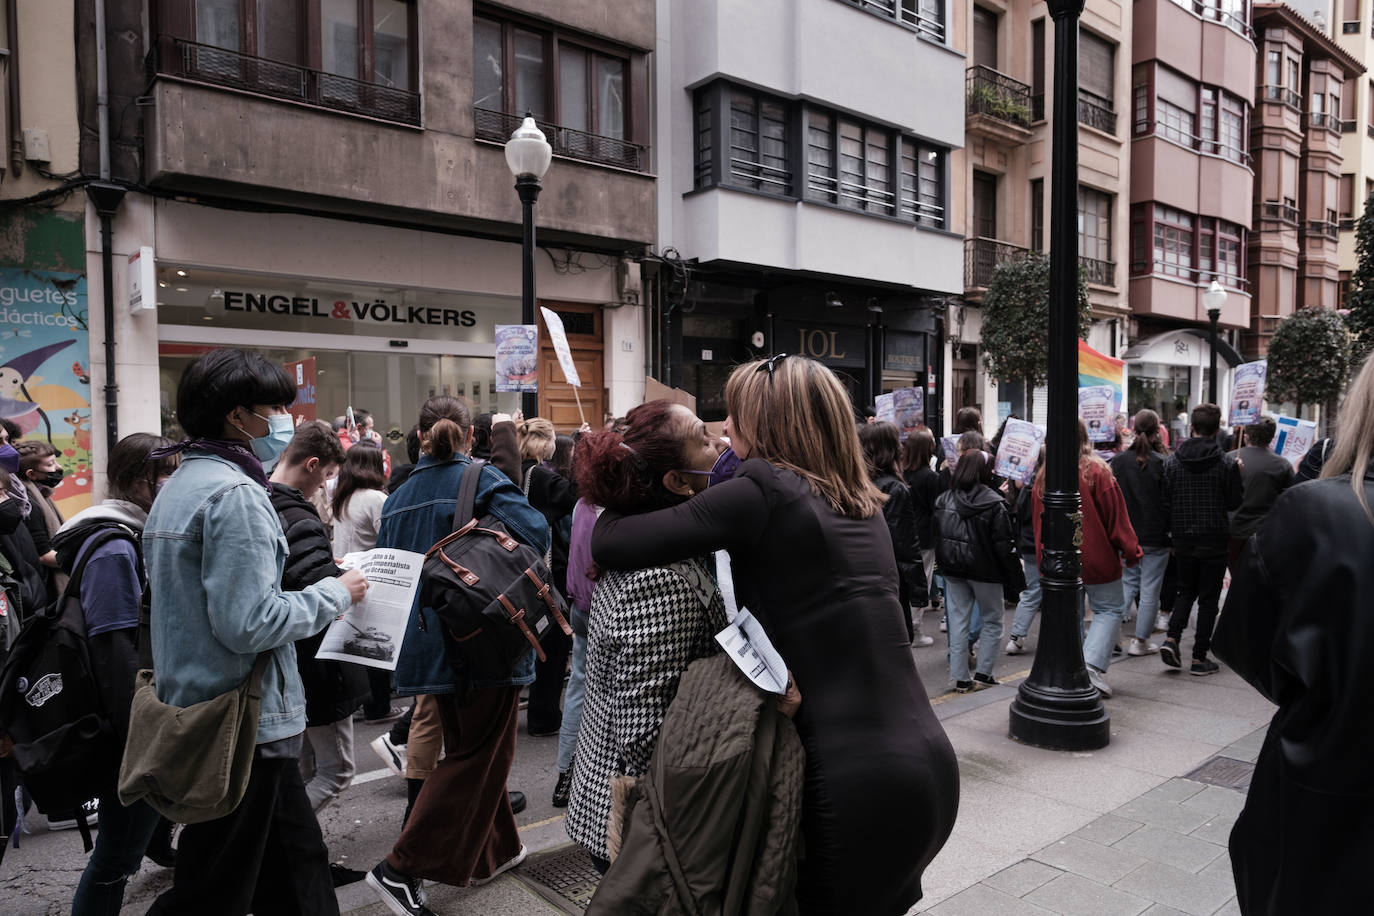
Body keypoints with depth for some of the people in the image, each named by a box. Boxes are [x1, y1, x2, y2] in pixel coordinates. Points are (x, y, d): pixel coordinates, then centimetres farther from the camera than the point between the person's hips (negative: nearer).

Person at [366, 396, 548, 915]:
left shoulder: (400, 497, 7)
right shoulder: (481, 478, -10)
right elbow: (533, 531, -23)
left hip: (430, 643, 7)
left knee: (470, 748, 20)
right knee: (476, 756, 5)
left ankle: (493, 851, 33)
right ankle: (401, 868, 2)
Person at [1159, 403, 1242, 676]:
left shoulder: (1172, 461, -3)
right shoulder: (1226, 463, -10)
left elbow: (1165, 502, -1)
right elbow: (1235, 502, -3)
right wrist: (1237, 475, 12)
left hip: (1184, 540, 3)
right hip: (1214, 541, -2)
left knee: (1186, 591, 19)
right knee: (1208, 598, 6)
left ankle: (1172, 638, 0)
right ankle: (1199, 658, 9)